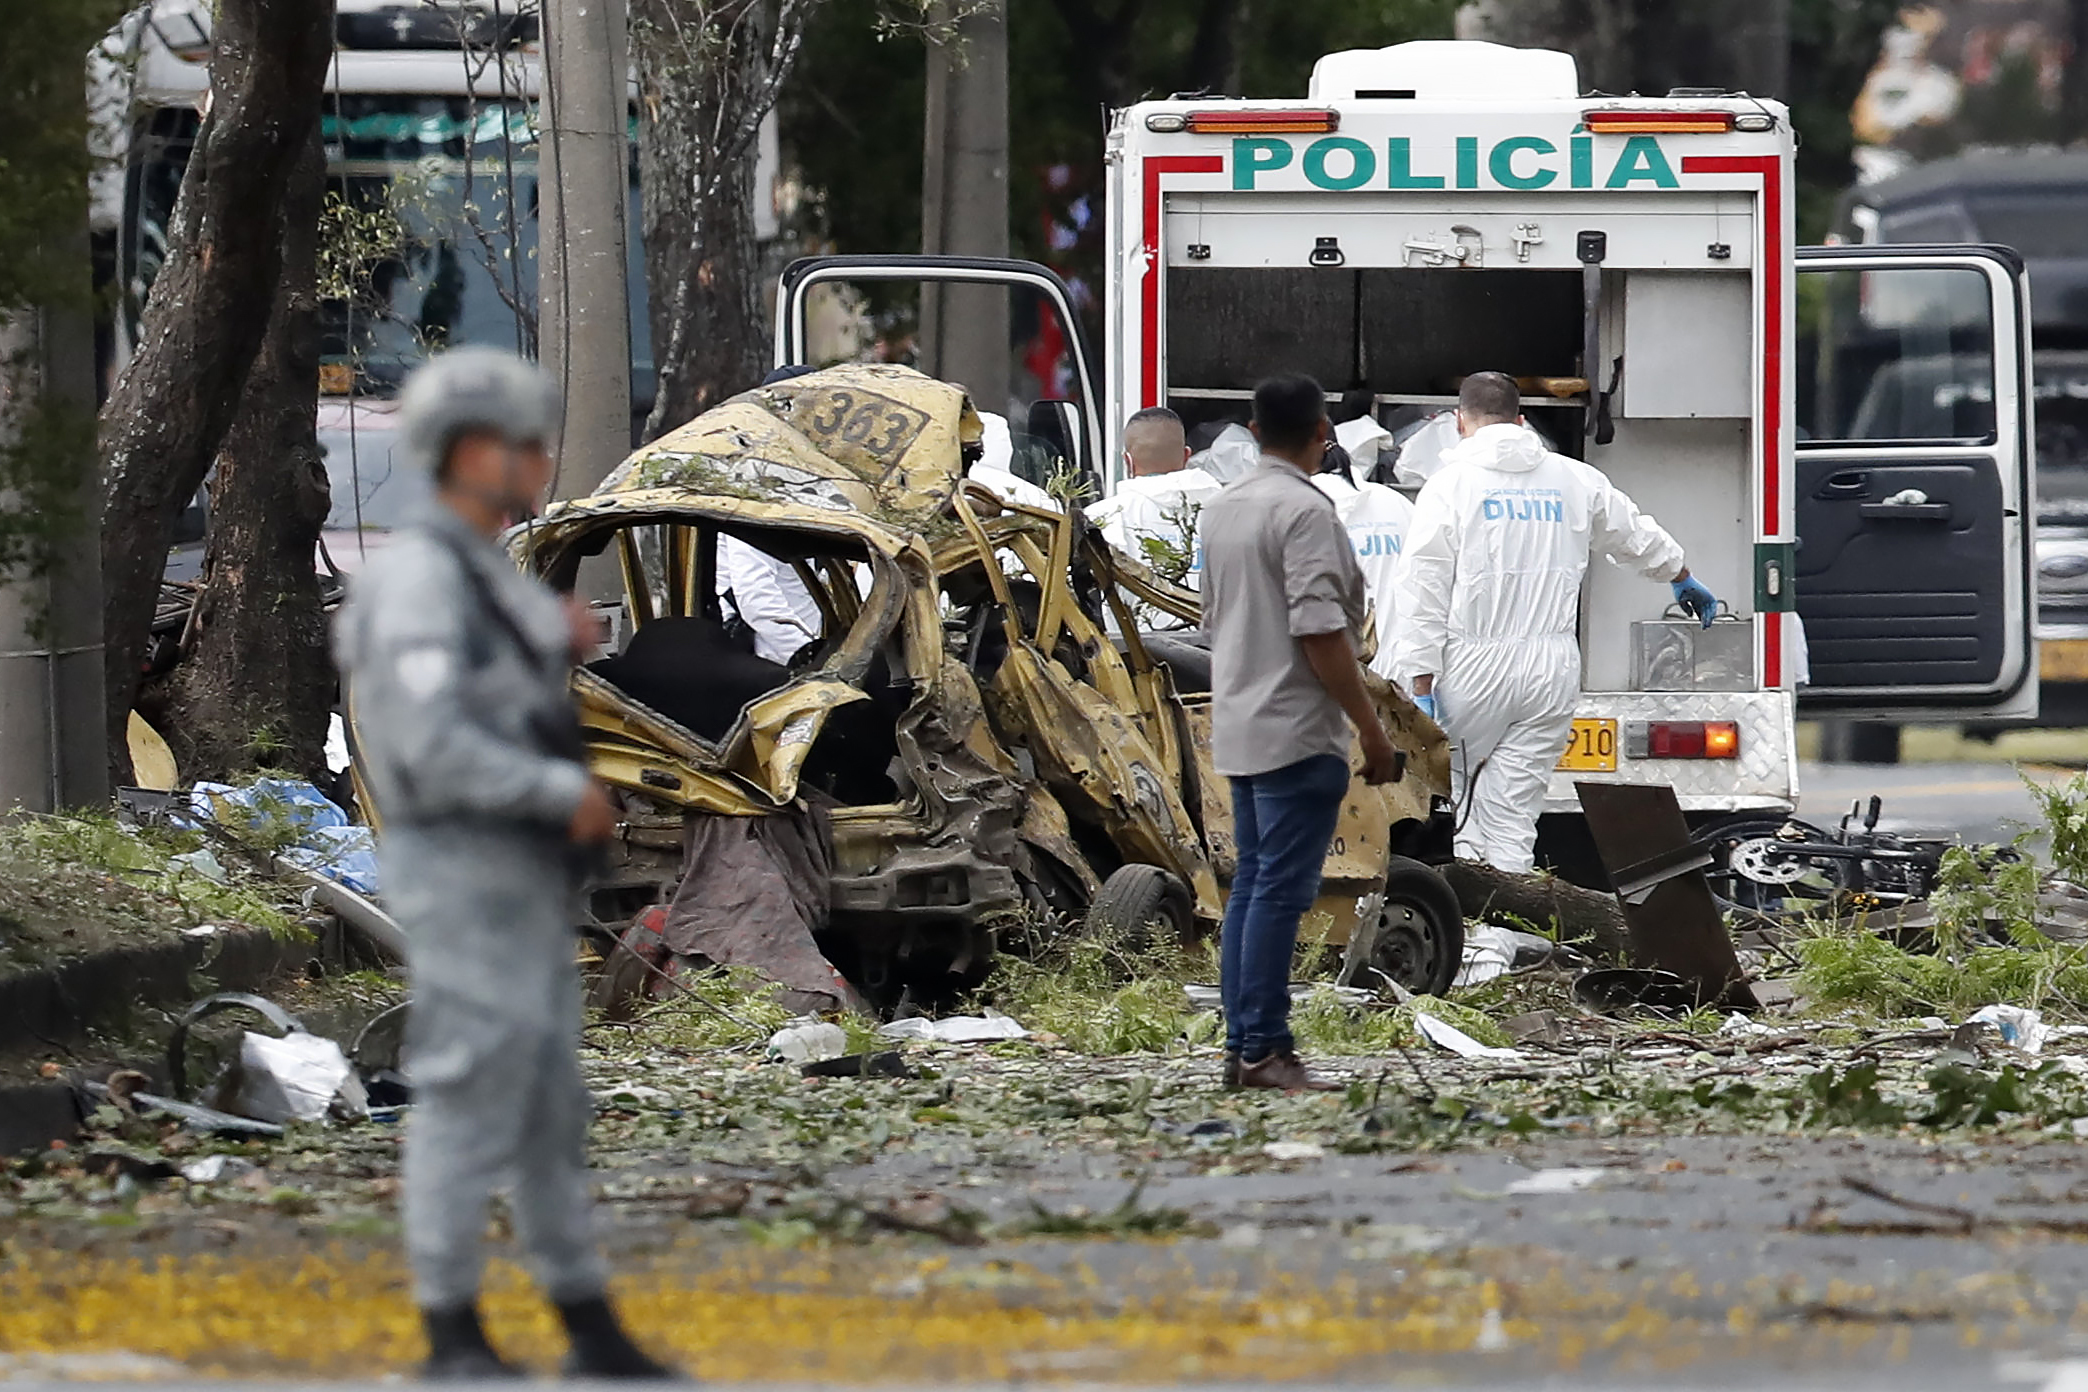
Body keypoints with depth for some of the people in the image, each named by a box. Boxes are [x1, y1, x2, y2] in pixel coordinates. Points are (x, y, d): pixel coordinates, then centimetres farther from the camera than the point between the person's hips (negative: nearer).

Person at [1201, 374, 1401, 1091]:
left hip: (1239, 729, 9)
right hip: (1297, 732, -9)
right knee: (1281, 890, -9)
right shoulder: (1304, 511, -15)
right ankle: (1263, 1050, -11)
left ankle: (1241, 1045, 11)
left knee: (1252, 885, 11)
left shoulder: (1222, 507, 13)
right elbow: (1320, 631, -20)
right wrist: (1371, 727, -14)